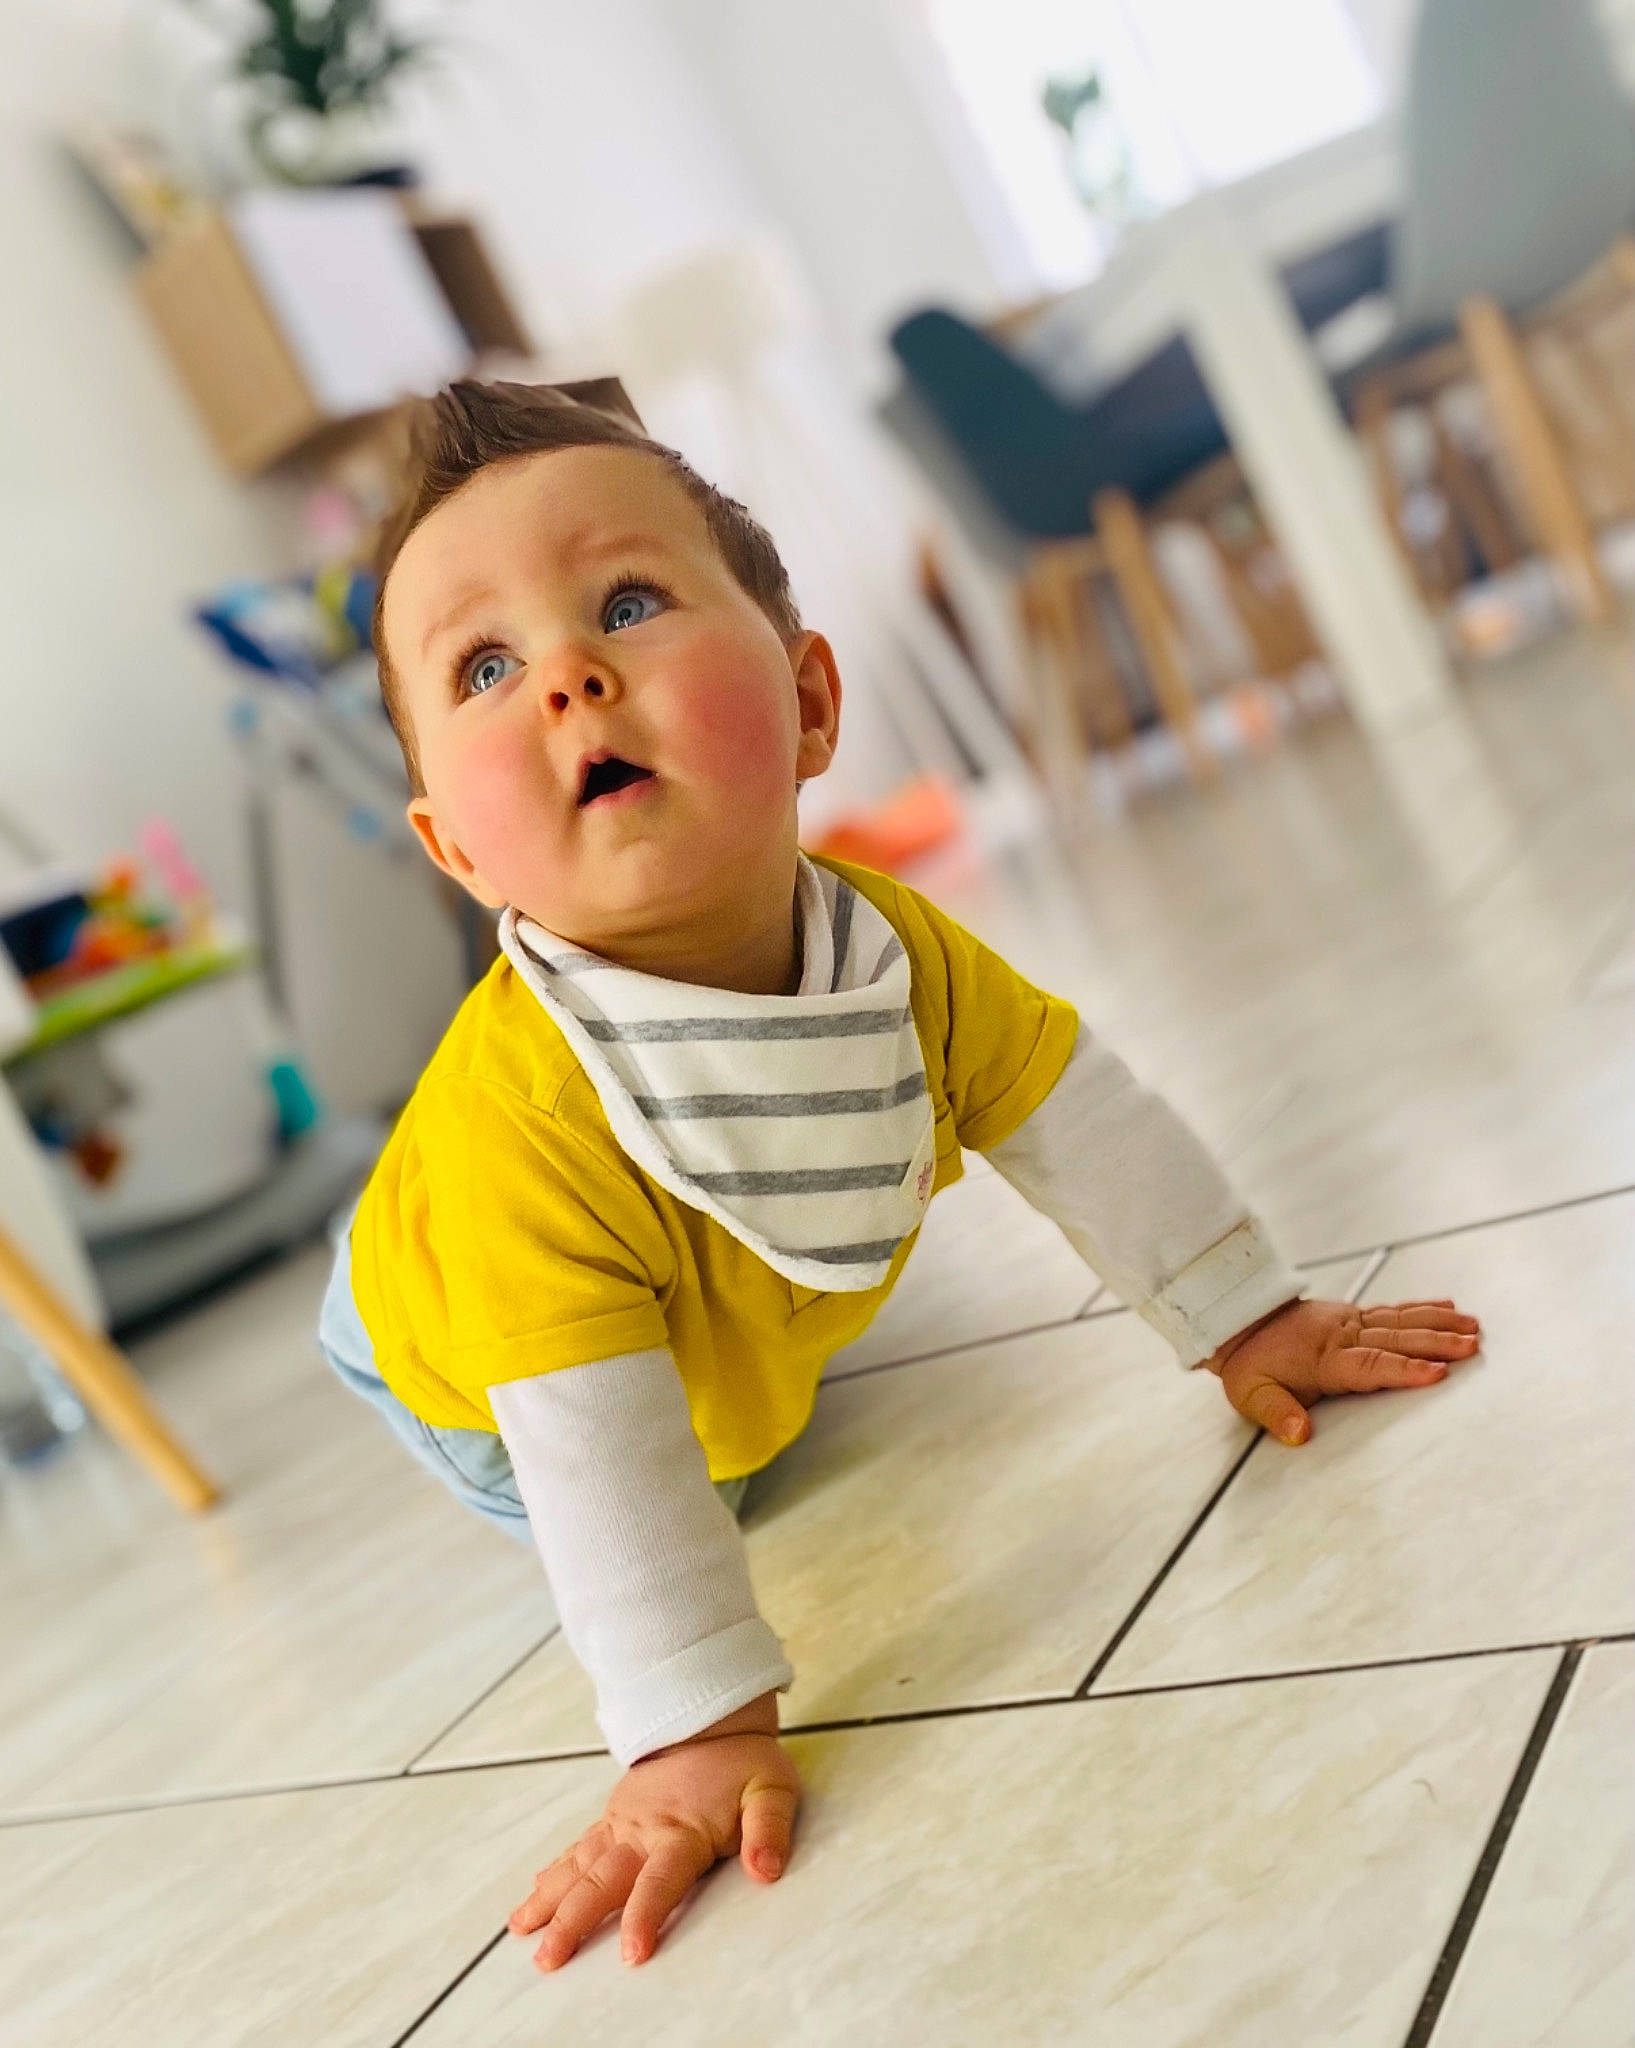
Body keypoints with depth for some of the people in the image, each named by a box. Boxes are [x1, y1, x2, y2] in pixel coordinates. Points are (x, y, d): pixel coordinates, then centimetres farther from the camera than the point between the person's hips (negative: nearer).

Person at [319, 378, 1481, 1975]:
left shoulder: (896, 951, -33)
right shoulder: (515, 1121, -48)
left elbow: (1074, 1116, -19)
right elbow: (602, 1470, -44)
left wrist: (1245, 1321, -12)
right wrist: (699, 1736, -41)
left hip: (749, 1324, 4)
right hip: (451, 1354, -4)